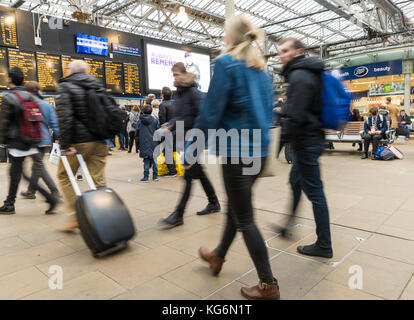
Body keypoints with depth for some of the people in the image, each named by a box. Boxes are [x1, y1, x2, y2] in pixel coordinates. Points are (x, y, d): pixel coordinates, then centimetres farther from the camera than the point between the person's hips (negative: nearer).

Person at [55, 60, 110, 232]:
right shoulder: (98, 87, 17)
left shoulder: (65, 87, 0)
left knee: (64, 176, 12)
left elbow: (64, 116, -14)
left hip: (79, 141, -5)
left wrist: (65, 144, -17)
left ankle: (75, 216, 7)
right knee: (99, 180, 6)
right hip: (100, 141, 5)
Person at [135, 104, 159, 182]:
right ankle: (155, 176, 13)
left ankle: (146, 177, 4)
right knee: (154, 160, 9)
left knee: (146, 161, 2)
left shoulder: (140, 122, 3)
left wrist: (138, 145, 14)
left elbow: (137, 134, 7)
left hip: (144, 144, -1)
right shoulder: (154, 120, 2)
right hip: (153, 144, 1)